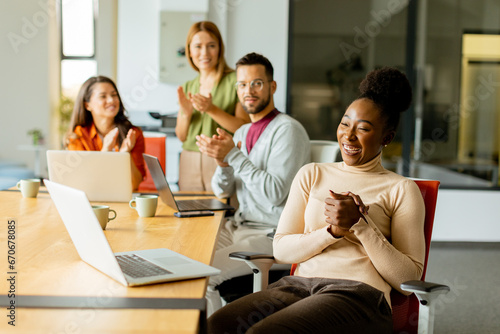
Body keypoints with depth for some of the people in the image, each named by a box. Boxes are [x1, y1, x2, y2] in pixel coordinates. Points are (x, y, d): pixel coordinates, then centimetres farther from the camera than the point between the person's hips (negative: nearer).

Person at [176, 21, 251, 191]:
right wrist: (185, 113, -6)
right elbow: (181, 136, 13)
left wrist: (212, 109, -20)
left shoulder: (235, 81, -4)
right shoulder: (187, 87, 14)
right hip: (189, 164, 5)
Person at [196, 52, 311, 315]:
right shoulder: (241, 133, 15)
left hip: (271, 234, -8)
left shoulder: (288, 130, -12)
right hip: (238, 226, 8)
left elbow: (275, 194, -21)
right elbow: (222, 191, 12)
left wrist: (234, 156, -21)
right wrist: (223, 163, -10)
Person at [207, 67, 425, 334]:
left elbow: (409, 278, 1)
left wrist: (360, 224, -9)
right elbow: (281, 249, 10)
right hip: (300, 282, 4)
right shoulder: (311, 175, 19)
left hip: (359, 292, -3)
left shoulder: (401, 189, 9)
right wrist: (332, 231, -7)